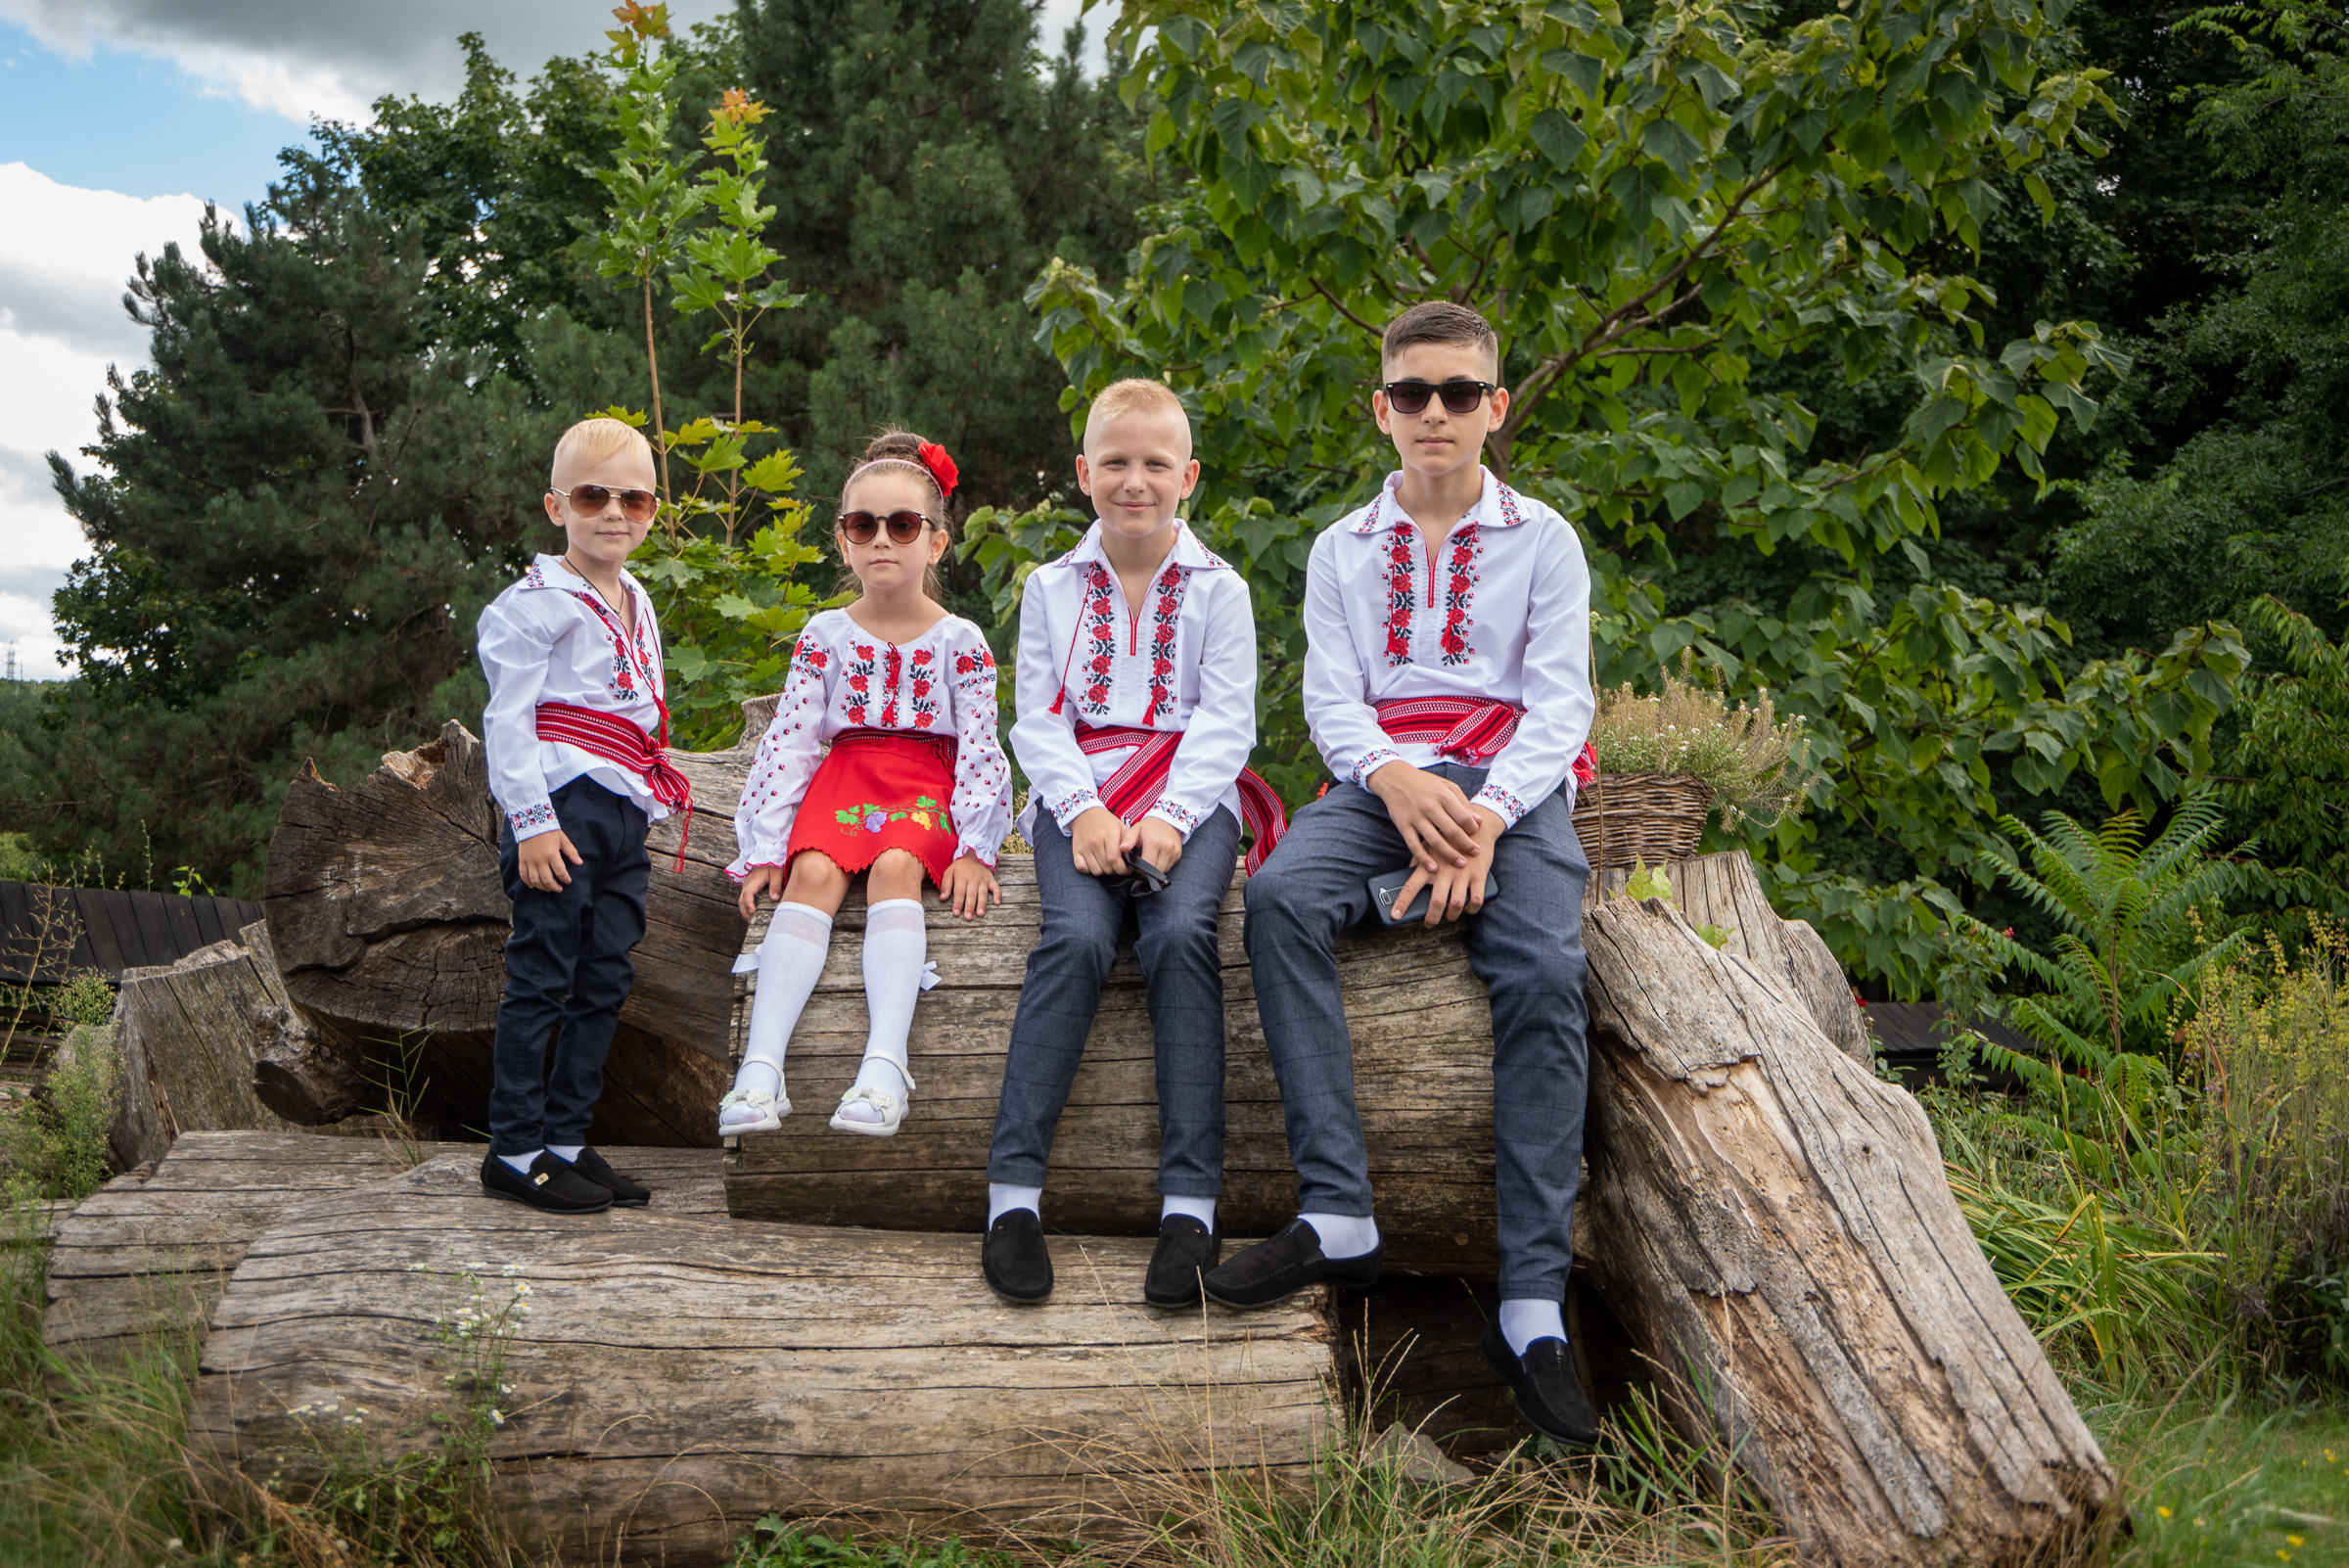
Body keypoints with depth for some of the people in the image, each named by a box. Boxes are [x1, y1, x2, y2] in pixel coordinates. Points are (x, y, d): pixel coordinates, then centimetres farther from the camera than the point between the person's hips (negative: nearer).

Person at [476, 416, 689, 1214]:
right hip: (562, 811, -8)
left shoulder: (637, 602, 19)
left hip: (625, 816, 8)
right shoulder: (533, 604, -6)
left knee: (605, 983, 9)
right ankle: (514, 1149, 3)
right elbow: (508, 719, -11)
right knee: (541, 980, -4)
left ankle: (566, 1140, 17)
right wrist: (531, 821, -17)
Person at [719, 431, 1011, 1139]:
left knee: (895, 865, -34)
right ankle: (761, 1067, -40)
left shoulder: (960, 640, 5)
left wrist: (974, 846, -12)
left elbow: (981, 748, 1)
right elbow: (787, 742, 5)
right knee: (814, 871, -29)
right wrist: (763, 847, -2)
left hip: (927, 785, -1)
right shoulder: (824, 635, 9)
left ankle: (885, 1064, -47)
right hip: (842, 775, 2)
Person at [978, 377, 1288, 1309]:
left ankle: (1190, 1204, -31)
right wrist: (1083, 811, -13)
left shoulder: (1218, 589, 10)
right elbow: (1038, 719, 6)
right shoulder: (1052, 588, 14)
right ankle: (1013, 1191, -28)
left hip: (1190, 794, -1)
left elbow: (1225, 723, 0)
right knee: (1077, 935, -28)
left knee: (1181, 931, -30)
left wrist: (1169, 817, -16)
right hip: (1078, 792, 1)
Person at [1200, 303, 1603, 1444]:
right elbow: (1332, 699, 7)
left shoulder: (1542, 540, 11)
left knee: (1546, 971, -30)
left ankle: (1533, 1305, -29)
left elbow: (1559, 702, 1)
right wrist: (1397, 781, -16)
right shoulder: (1343, 549, 17)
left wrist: (1486, 815, -18)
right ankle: (1335, 1214, -32)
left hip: (1512, 787, -2)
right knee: (1279, 893, -31)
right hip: (1382, 781, 2)